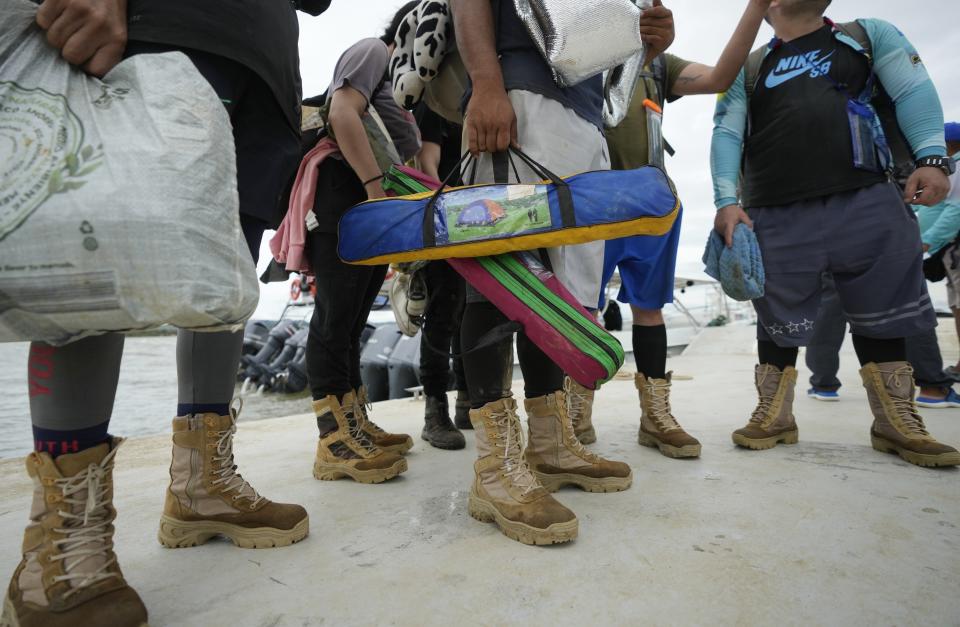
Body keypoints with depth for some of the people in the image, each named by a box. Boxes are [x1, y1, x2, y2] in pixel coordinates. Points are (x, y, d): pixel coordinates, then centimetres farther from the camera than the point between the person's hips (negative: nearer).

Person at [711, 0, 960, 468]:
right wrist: (727, 199, -11)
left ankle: (896, 423, 19)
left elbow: (913, 92, 8)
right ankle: (775, 417, 15)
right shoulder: (748, 67, 16)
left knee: (882, 315, 5)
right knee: (777, 320, 2)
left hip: (868, 203, 1)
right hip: (775, 216, -1)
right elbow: (726, 134, 5)